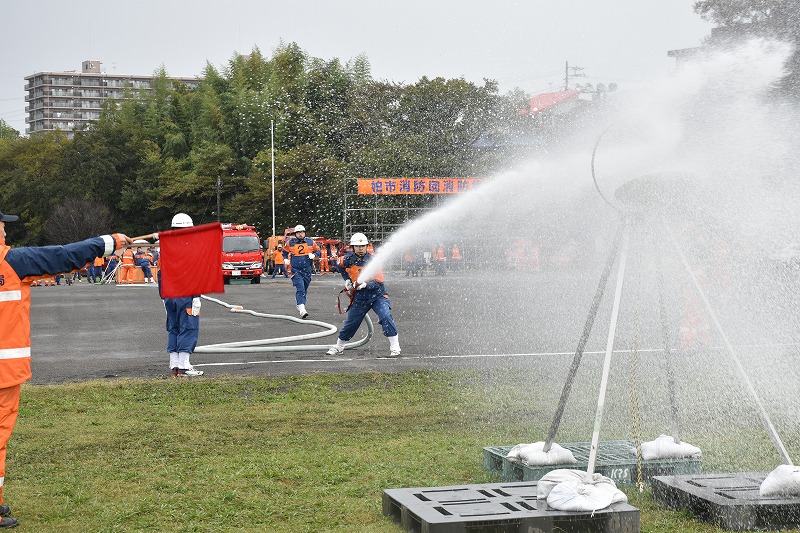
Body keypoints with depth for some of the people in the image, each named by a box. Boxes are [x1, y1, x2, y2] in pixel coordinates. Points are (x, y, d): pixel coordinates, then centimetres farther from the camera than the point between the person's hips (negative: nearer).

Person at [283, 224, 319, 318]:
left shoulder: (310, 242, 3)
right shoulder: (290, 242, 1)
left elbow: (317, 250, 15)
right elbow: (285, 251, 19)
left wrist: (313, 255, -5)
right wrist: (285, 259, 6)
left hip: (307, 270, 3)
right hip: (296, 270, -3)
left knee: (304, 289, 15)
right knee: (300, 289, -17)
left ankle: (298, 300, 41)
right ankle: (302, 309, -25)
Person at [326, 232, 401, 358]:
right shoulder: (349, 258, -5)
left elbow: (379, 282, -21)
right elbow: (341, 267, 21)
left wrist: (366, 284, -37)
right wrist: (347, 279, 7)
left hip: (377, 295, -3)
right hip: (360, 298, 3)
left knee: (385, 316, -24)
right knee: (350, 323, 10)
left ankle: (395, 347, -18)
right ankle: (338, 347, 32)